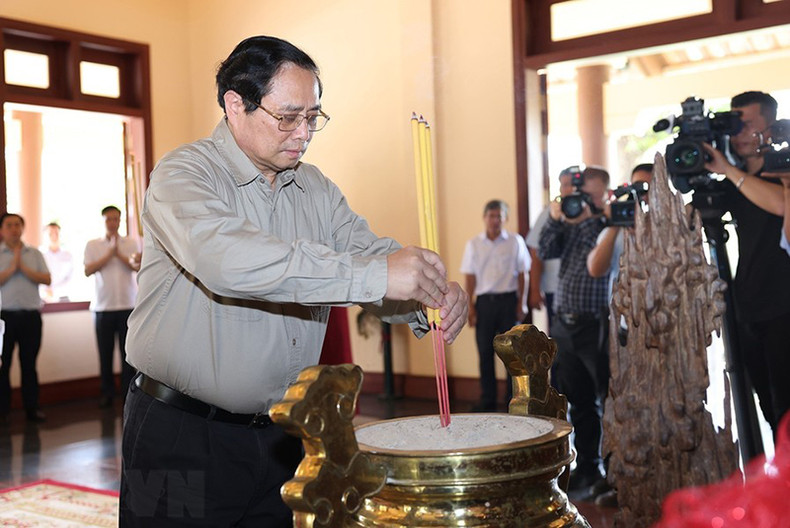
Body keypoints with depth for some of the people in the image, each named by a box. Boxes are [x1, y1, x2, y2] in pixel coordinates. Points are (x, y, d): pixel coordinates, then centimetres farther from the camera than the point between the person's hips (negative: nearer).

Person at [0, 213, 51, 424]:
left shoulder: (34, 254, 11)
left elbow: (47, 279, 0)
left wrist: (24, 268, -8)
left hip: (31, 315, 2)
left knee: (29, 363, 6)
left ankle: (32, 408, 12)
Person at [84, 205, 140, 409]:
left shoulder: (131, 243, 9)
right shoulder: (92, 245, 9)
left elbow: (138, 266, -4)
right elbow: (88, 271, -4)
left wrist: (120, 254, -12)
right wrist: (109, 254, -9)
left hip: (128, 305, 0)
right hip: (103, 306, 1)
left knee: (128, 351, -1)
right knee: (105, 352, 3)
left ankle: (128, 390, 7)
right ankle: (107, 392, 13)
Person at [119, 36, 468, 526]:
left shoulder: (316, 188, 9)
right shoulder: (182, 174, -13)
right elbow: (222, 256, -33)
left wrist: (430, 293, -21)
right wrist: (373, 275, -39)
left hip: (281, 433, 6)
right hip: (182, 435, -5)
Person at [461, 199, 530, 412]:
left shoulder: (515, 241, 2)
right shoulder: (474, 244, 7)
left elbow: (522, 275, 3)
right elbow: (470, 277, 8)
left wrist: (521, 304, -2)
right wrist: (470, 307, 2)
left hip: (508, 299, -1)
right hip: (484, 301, 2)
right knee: (485, 352, 4)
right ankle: (487, 400, 12)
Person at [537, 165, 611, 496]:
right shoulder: (570, 222, 14)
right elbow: (545, 252, 5)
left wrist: (586, 219, -19)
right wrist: (554, 218, -7)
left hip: (597, 325, -7)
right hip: (565, 324, 7)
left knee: (609, 399, -3)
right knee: (579, 403, 13)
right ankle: (587, 467, 23)